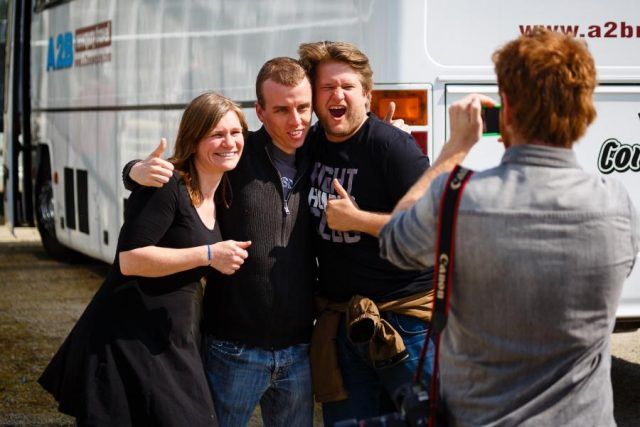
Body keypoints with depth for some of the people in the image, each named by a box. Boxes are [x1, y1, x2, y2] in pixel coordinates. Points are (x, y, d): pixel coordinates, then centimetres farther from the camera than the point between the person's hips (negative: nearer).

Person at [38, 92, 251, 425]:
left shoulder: (220, 196, 12)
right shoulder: (166, 186, -15)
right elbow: (130, 260, -23)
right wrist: (208, 255, -22)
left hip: (175, 345, 9)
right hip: (127, 343, -9)